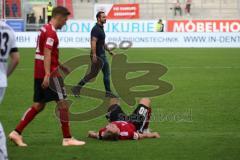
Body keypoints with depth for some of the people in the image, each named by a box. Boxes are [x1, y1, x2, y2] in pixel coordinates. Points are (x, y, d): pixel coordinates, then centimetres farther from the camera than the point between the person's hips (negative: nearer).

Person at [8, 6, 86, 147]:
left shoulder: (44, 29, 17)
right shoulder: (51, 32, -14)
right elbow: (47, 54, -23)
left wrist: (60, 65, 35)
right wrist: (47, 75, -29)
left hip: (39, 74, 10)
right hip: (50, 74, -10)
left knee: (39, 105, 11)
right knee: (63, 104, -2)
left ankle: (17, 132, 6)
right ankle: (67, 138, 3)